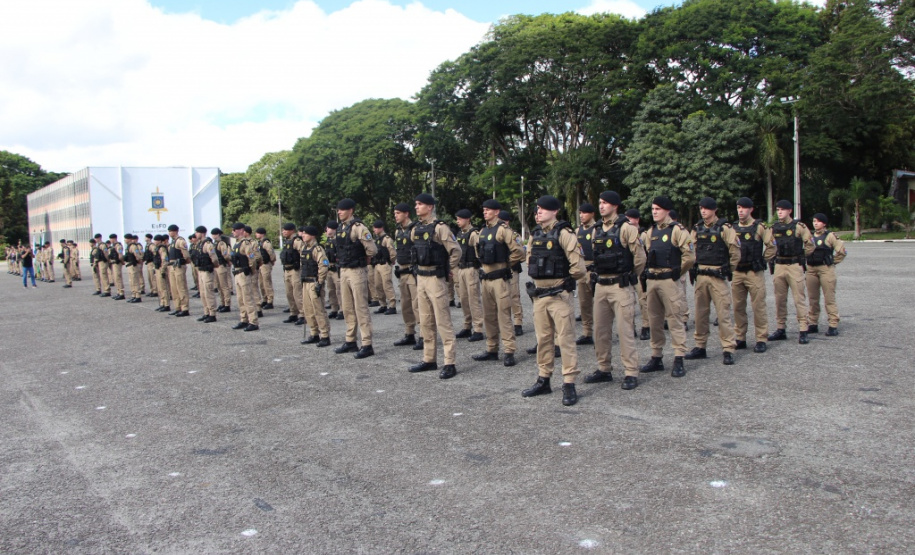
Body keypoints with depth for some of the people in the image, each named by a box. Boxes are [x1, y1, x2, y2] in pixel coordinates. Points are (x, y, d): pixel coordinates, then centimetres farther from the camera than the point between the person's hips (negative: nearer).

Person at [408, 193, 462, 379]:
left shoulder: (439, 227, -14)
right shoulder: (416, 229, 11)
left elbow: (456, 251, -17)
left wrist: (447, 269, -5)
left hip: (435, 278, -8)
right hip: (420, 278, 8)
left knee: (442, 322, -6)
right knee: (425, 321, 13)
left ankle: (450, 364, -1)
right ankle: (429, 360, 23)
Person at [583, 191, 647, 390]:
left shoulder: (626, 228, -9)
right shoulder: (596, 230, 12)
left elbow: (639, 257, -8)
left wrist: (630, 277, 4)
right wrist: (592, 278, 14)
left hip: (620, 286, -7)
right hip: (600, 285, 7)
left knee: (625, 330, -4)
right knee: (600, 330, 10)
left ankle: (631, 373, 3)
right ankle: (604, 369, 22)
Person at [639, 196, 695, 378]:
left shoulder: (677, 230, -7)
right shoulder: (651, 232, 14)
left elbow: (689, 256, -10)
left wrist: (676, 271, 0)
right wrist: (647, 273, 12)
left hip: (668, 281, -7)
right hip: (651, 281, 7)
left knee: (675, 320, -4)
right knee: (654, 321, 11)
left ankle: (679, 361, 0)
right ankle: (656, 358, 19)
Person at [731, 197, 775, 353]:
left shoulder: (759, 227, -2)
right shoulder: (732, 228, 9)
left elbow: (771, 246, 0)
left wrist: (762, 261, 0)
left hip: (754, 273, -4)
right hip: (736, 273, 4)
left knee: (758, 306, -2)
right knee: (738, 307, 7)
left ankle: (761, 340, 4)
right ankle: (740, 338, 16)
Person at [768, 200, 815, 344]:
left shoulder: (799, 227, -3)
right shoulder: (774, 228, 10)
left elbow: (810, 245, 1)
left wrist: (800, 256, 4)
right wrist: (771, 262, 10)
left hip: (795, 266, -5)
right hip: (779, 266, 5)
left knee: (799, 299, -5)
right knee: (780, 300, 8)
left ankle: (803, 331, -3)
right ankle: (780, 330, 16)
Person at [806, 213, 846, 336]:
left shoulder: (830, 236, -2)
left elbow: (841, 251, -4)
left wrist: (833, 262, -1)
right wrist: (806, 262, 10)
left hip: (826, 269, -5)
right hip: (811, 269, 5)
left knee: (829, 298, -6)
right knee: (812, 299, 9)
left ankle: (833, 326, -3)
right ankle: (812, 324, 16)